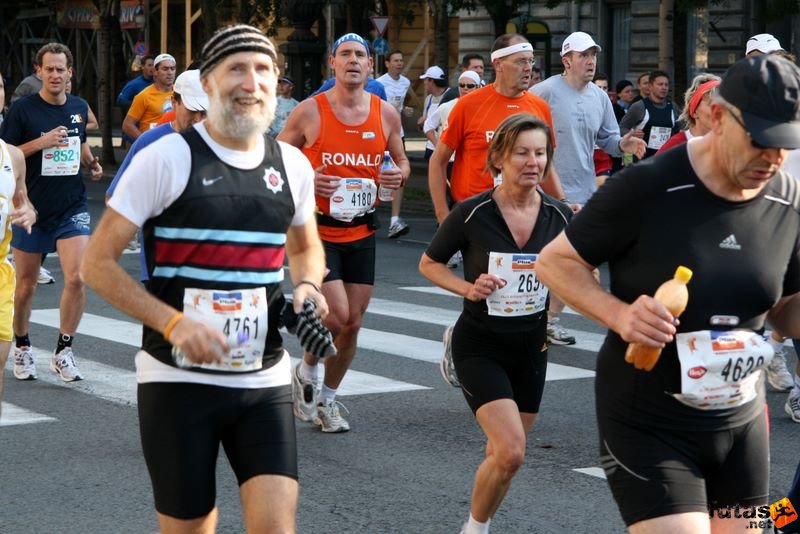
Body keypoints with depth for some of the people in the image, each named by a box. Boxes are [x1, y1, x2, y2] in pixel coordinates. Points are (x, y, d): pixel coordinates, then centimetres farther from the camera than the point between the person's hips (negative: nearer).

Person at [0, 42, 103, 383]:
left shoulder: (79, 108, 6)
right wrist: (41, 142, -20)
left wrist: (91, 164, 3)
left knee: (77, 277, -14)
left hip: (72, 207, 2)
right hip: (32, 208, -2)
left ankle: (63, 351, 0)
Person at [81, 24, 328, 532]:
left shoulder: (293, 165, 6)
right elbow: (99, 263, -8)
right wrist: (174, 324, -20)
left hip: (265, 381, 3)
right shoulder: (167, 157, -9)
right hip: (179, 378, -3)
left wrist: (307, 287, 1)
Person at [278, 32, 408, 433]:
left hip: (361, 233, 4)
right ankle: (306, 371, 15)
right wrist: (305, 179, -19)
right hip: (317, 230, -4)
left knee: (353, 324, 7)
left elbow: (401, 160, 16)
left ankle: (326, 399, 26)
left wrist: (400, 174, -7)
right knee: (337, 315, -16)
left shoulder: (386, 113, 3)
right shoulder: (308, 112, -8)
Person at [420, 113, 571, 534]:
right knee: (510, 451, -18)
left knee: (505, 454, 13)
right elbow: (429, 264, 0)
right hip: (480, 346, -4)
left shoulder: (559, 215, -5)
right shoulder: (472, 213, -14)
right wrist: (468, 289, -17)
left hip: (531, 345, 4)